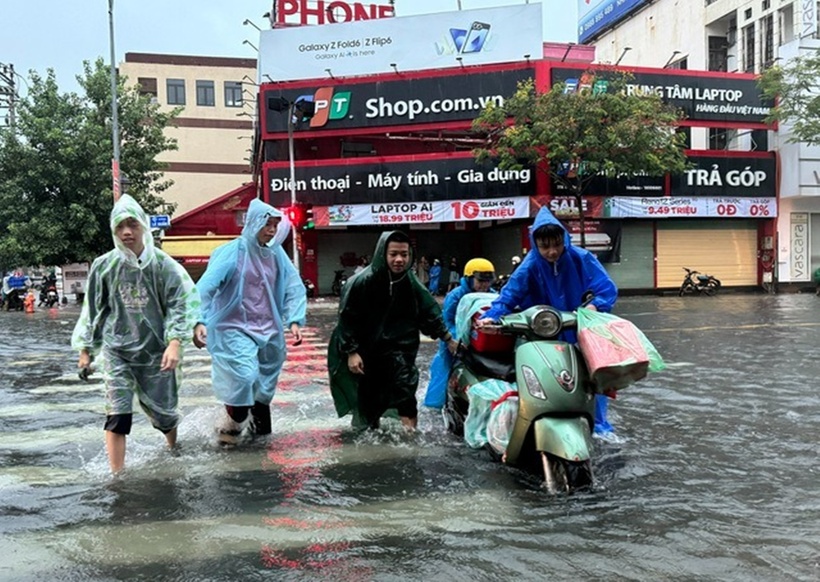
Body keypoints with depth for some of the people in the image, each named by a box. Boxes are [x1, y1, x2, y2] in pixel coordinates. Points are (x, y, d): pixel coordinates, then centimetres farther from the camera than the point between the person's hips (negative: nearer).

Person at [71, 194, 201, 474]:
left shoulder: (163, 265, -9)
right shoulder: (104, 266, -4)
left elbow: (181, 304, -9)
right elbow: (93, 309, 7)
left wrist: (174, 343, -21)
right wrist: (85, 349, 11)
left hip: (155, 349, 0)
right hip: (117, 350, 1)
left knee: (162, 410, 12)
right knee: (117, 415, -9)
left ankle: (174, 451, 44)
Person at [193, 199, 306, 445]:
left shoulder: (276, 254, 2)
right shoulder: (232, 252, -11)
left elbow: (295, 288, 4)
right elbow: (205, 287, -18)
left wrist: (294, 320, -10)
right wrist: (199, 321, -32)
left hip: (269, 331, 5)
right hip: (235, 329, -5)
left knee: (265, 382, 13)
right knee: (244, 376, -20)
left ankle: (259, 426, 34)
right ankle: (232, 424, 7)